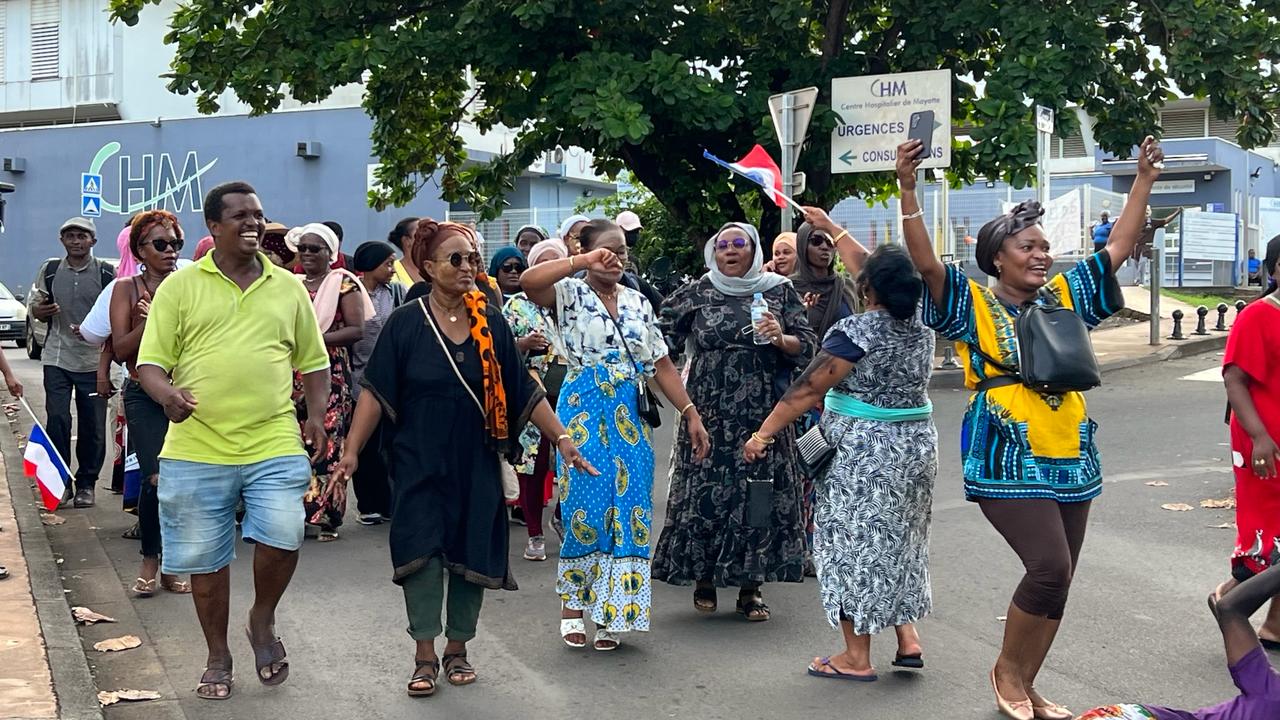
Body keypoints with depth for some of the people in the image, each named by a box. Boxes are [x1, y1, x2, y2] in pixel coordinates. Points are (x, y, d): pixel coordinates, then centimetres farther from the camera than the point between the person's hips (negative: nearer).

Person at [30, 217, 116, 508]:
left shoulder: (107, 274, 0)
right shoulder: (49, 270, 7)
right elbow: (37, 309, 17)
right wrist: (40, 310, -8)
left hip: (94, 361, -1)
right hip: (57, 359, 1)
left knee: (93, 427, 3)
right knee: (57, 421, -5)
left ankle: (86, 483, 16)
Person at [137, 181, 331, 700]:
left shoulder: (288, 288, 10)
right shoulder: (180, 287, 3)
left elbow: (313, 362, 16)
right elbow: (150, 363, 1)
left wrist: (316, 416, 2)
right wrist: (167, 393, -21)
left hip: (275, 447, 1)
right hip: (197, 450, 0)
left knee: (283, 539, -15)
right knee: (205, 560, 8)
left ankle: (263, 622, 16)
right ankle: (218, 658, 29)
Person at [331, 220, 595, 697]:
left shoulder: (491, 324, 1)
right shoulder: (405, 324, -5)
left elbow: (524, 391, 3)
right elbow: (376, 392, -6)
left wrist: (561, 438, -2)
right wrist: (352, 451, -13)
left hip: (476, 462, 2)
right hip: (419, 463, -2)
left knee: (472, 554, 6)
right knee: (422, 552, -6)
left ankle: (457, 649, 21)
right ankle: (425, 656, 4)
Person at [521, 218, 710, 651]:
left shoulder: (638, 303, 14)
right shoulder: (570, 295, 0)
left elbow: (662, 365, 13)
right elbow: (529, 282, -23)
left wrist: (691, 414, 8)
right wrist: (584, 262, -25)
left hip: (630, 419, 4)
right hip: (584, 414, -4)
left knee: (629, 510, 2)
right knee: (586, 509, -5)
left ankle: (610, 613, 12)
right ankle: (573, 605, 12)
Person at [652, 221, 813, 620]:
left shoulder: (779, 291, 6)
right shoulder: (696, 294, 5)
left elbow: (807, 347, 3)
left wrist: (781, 339, -15)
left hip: (762, 416, 0)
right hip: (708, 415, 0)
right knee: (704, 492, 0)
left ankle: (751, 586, 11)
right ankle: (703, 578, 16)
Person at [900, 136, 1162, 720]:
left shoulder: (1065, 297, 11)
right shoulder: (974, 304, -3)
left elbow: (1117, 248, 16)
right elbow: (925, 263, -17)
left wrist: (1145, 179, 12)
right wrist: (908, 190, -28)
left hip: (1071, 459, 6)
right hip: (1008, 461, -6)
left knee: (1057, 581, 8)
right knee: (1050, 567, -17)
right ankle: (1007, 668, 7)